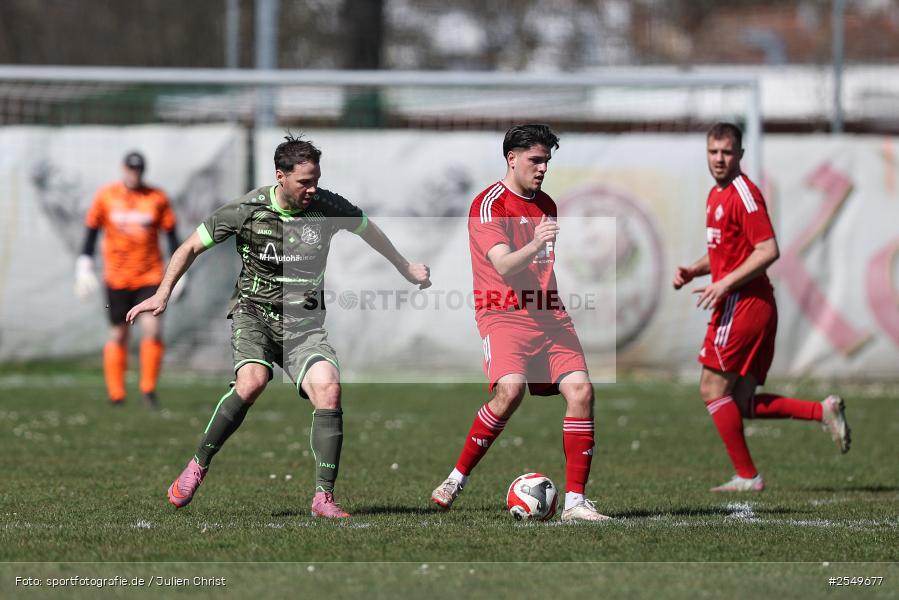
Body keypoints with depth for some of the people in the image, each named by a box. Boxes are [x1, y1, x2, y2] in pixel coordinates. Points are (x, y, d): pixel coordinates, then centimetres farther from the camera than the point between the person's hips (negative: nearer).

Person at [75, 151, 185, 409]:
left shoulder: (157, 198, 1)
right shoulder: (105, 196, 1)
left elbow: (171, 234, 6)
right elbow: (92, 231, 7)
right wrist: (84, 266, 0)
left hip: (150, 276, 0)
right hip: (117, 277, 0)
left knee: (152, 328, -15)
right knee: (118, 334, 4)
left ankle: (149, 389, -3)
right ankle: (116, 394, 13)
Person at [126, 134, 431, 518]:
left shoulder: (327, 206, -5)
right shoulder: (246, 211, -10)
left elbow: (368, 230, 17)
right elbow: (192, 246, 1)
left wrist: (405, 269, 29)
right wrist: (163, 293, -9)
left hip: (304, 322, 2)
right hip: (254, 313, -2)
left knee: (328, 389, -22)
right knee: (252, 381, -31)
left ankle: (323, 497, -18)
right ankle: (198, 465, -14)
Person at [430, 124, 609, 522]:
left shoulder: (546, 204, 18)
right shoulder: (489, 204, -6)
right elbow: (504, 267, -18)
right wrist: (535, 243, -35)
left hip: (548, 316, 7)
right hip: (504, 315, -7)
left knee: (580, 390, -12)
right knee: (510, 390, -28)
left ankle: (575, 501, -8)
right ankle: (457, 478, -10)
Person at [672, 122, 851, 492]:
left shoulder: (743, 194, -12)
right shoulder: (716, 195, 18)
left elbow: (768, 251, -19)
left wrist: (725, 283, -21)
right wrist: (691, 271, 12)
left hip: (743, 305, -10)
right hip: (750, 306, 10)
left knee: (713, 389, -5)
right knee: (741, 403, 7)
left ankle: (747, 477, -1)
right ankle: (824, 412, 6)